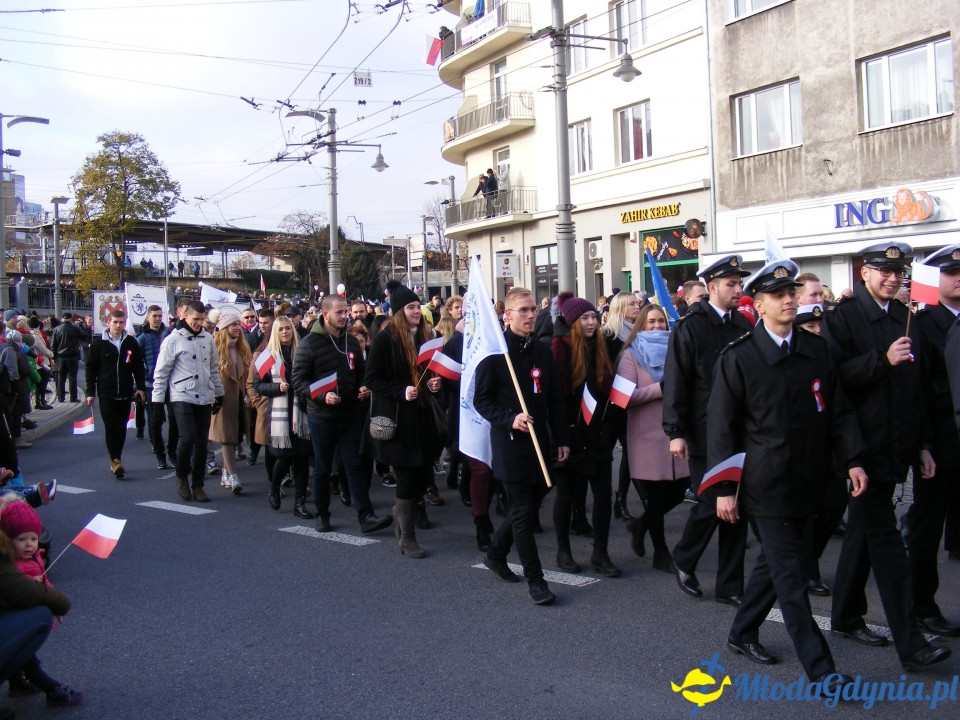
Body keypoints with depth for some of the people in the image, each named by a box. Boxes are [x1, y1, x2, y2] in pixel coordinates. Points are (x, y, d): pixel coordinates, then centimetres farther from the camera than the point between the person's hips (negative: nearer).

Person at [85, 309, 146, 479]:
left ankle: (116, 460, 20)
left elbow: (138, 366, 11)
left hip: (125, 394, 2)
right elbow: (91, 368, 3)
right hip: (106, 394, -2)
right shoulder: (98, 343, 0)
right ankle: (115, 460, -6)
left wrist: (140, 387, 3)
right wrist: (90, 392, 0)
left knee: (121, 428, 8)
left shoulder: (131, 342, 5)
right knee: (111, 427, -9)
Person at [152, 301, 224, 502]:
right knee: (188, 438, -15)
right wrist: (157, 400, -6)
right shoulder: (173, 340, -5)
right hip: (182, 397, -5)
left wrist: (219, 393, 17)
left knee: (202, 442, 7)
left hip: (205, 398, 5)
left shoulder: (207, 338, 8)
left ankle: (197, 486, 16)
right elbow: (161, 372, -3)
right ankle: (182, 476, 10)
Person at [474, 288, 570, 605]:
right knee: (522, 512, -4)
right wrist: (510, 419, -21)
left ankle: (495, 554, 36)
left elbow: (554, 400, 12)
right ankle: (535, 580, 4)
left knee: (528, 506, 14)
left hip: (538, 442, 6)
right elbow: (481, 400, -7)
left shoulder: (542, 351, 9)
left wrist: (561, 439, 7)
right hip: (510, 444, -6)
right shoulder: (495, 352, -7)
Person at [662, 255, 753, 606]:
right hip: (704, 434, -5)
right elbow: (675, 382, -10)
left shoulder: (742, 324, 9)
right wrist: (675, 432, -15)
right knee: (710, 505, -1)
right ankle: (683, 562, 26)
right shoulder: (689, 326, -7)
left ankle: (730, 586, 18)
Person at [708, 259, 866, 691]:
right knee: (790, 574, -4)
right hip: (767, 485, -5)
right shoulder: (738, 358, -8)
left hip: (808, 482, 6)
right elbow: (721, 427, -6)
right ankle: (819, 668, 2)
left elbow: (838, 410, 11)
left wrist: (853, 459, -1)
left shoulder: (817, 350, 6)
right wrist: (724, 488, -9)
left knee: (775, 561, 17)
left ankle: (743, 633, 36)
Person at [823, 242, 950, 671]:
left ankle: (846, 618, 29)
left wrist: (922, 444, 15)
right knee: (885, 540, -7)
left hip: (894, 449, 7)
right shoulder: (843, 316, -8)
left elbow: (917, 387, 18)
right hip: (865, 448, -7)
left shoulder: (904, 319, 14)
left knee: (863, 532, 16)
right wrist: (883, 360, -25)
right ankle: (910, 643, -5)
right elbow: (835, 376, -17)